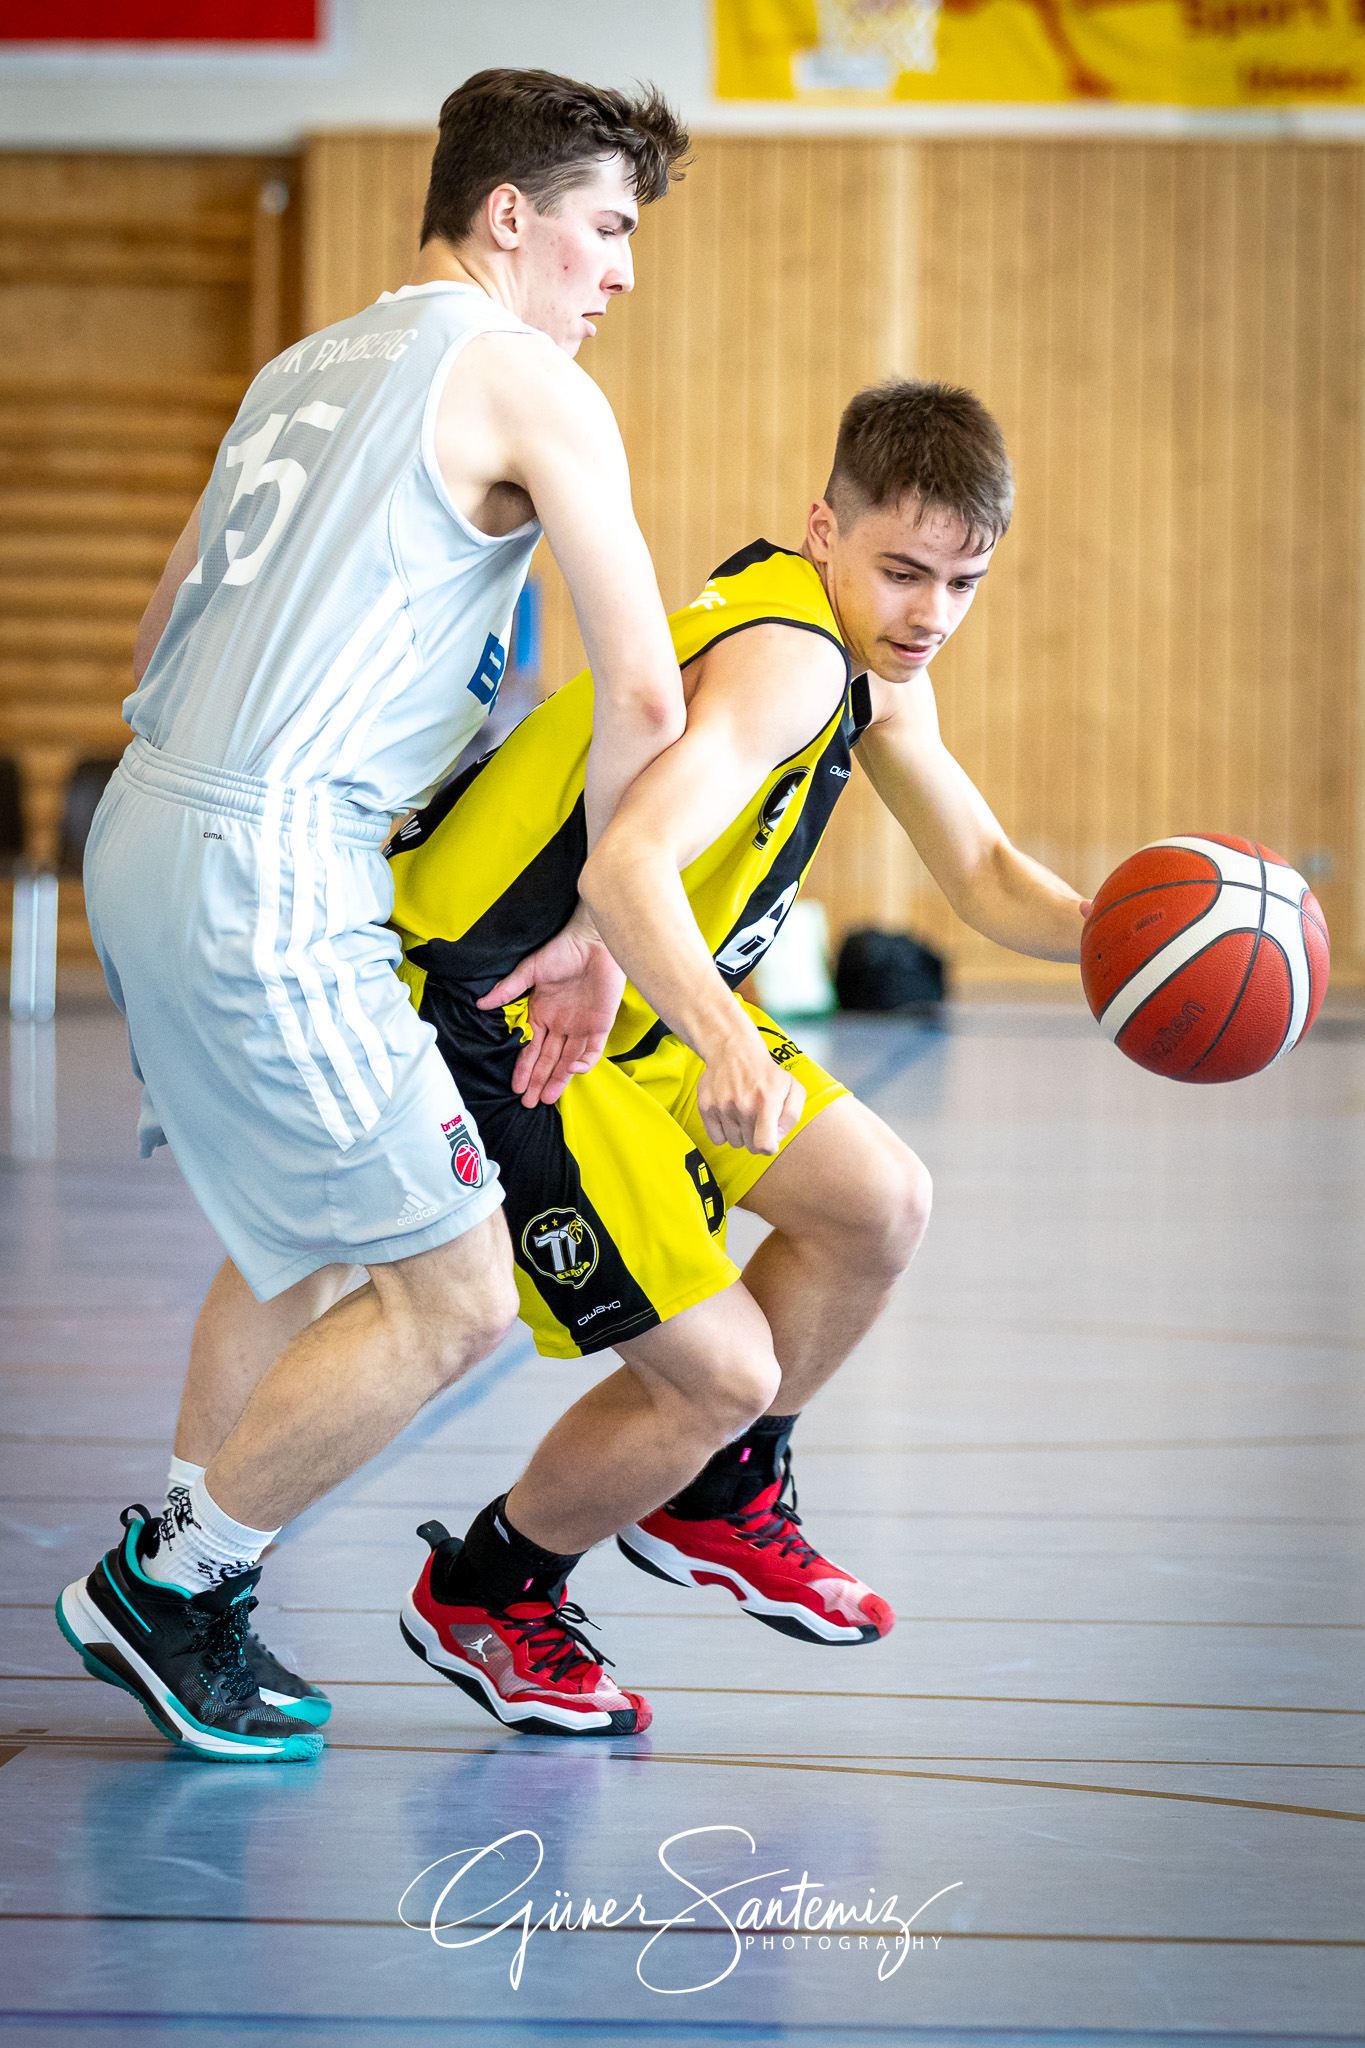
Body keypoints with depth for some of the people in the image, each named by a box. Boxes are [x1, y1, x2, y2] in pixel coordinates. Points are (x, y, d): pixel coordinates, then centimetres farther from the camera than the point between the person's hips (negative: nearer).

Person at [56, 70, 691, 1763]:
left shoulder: (304, 370, 22)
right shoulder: (527, 386, -3)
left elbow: (161, 635, 28)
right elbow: (646, 694, -9)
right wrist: (602, 930, 1)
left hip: (144, 834, 10)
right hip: (265, 880, -9)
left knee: (311, 1233, 25)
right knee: (453, 1295, -4)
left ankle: (180, 1593, 28)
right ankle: (169, 1581, 6)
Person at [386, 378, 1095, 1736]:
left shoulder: (875, 671, 4)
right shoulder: (783, 658, -27)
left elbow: (987, 878, 12)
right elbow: (625, 870, -42)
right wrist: (730, 1050, -58)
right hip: (495, 1027, -10)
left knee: (880, 1208, 11)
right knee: (723, 1372, -9)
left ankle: (716, 1504, 32)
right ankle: (481, 1596, 16)